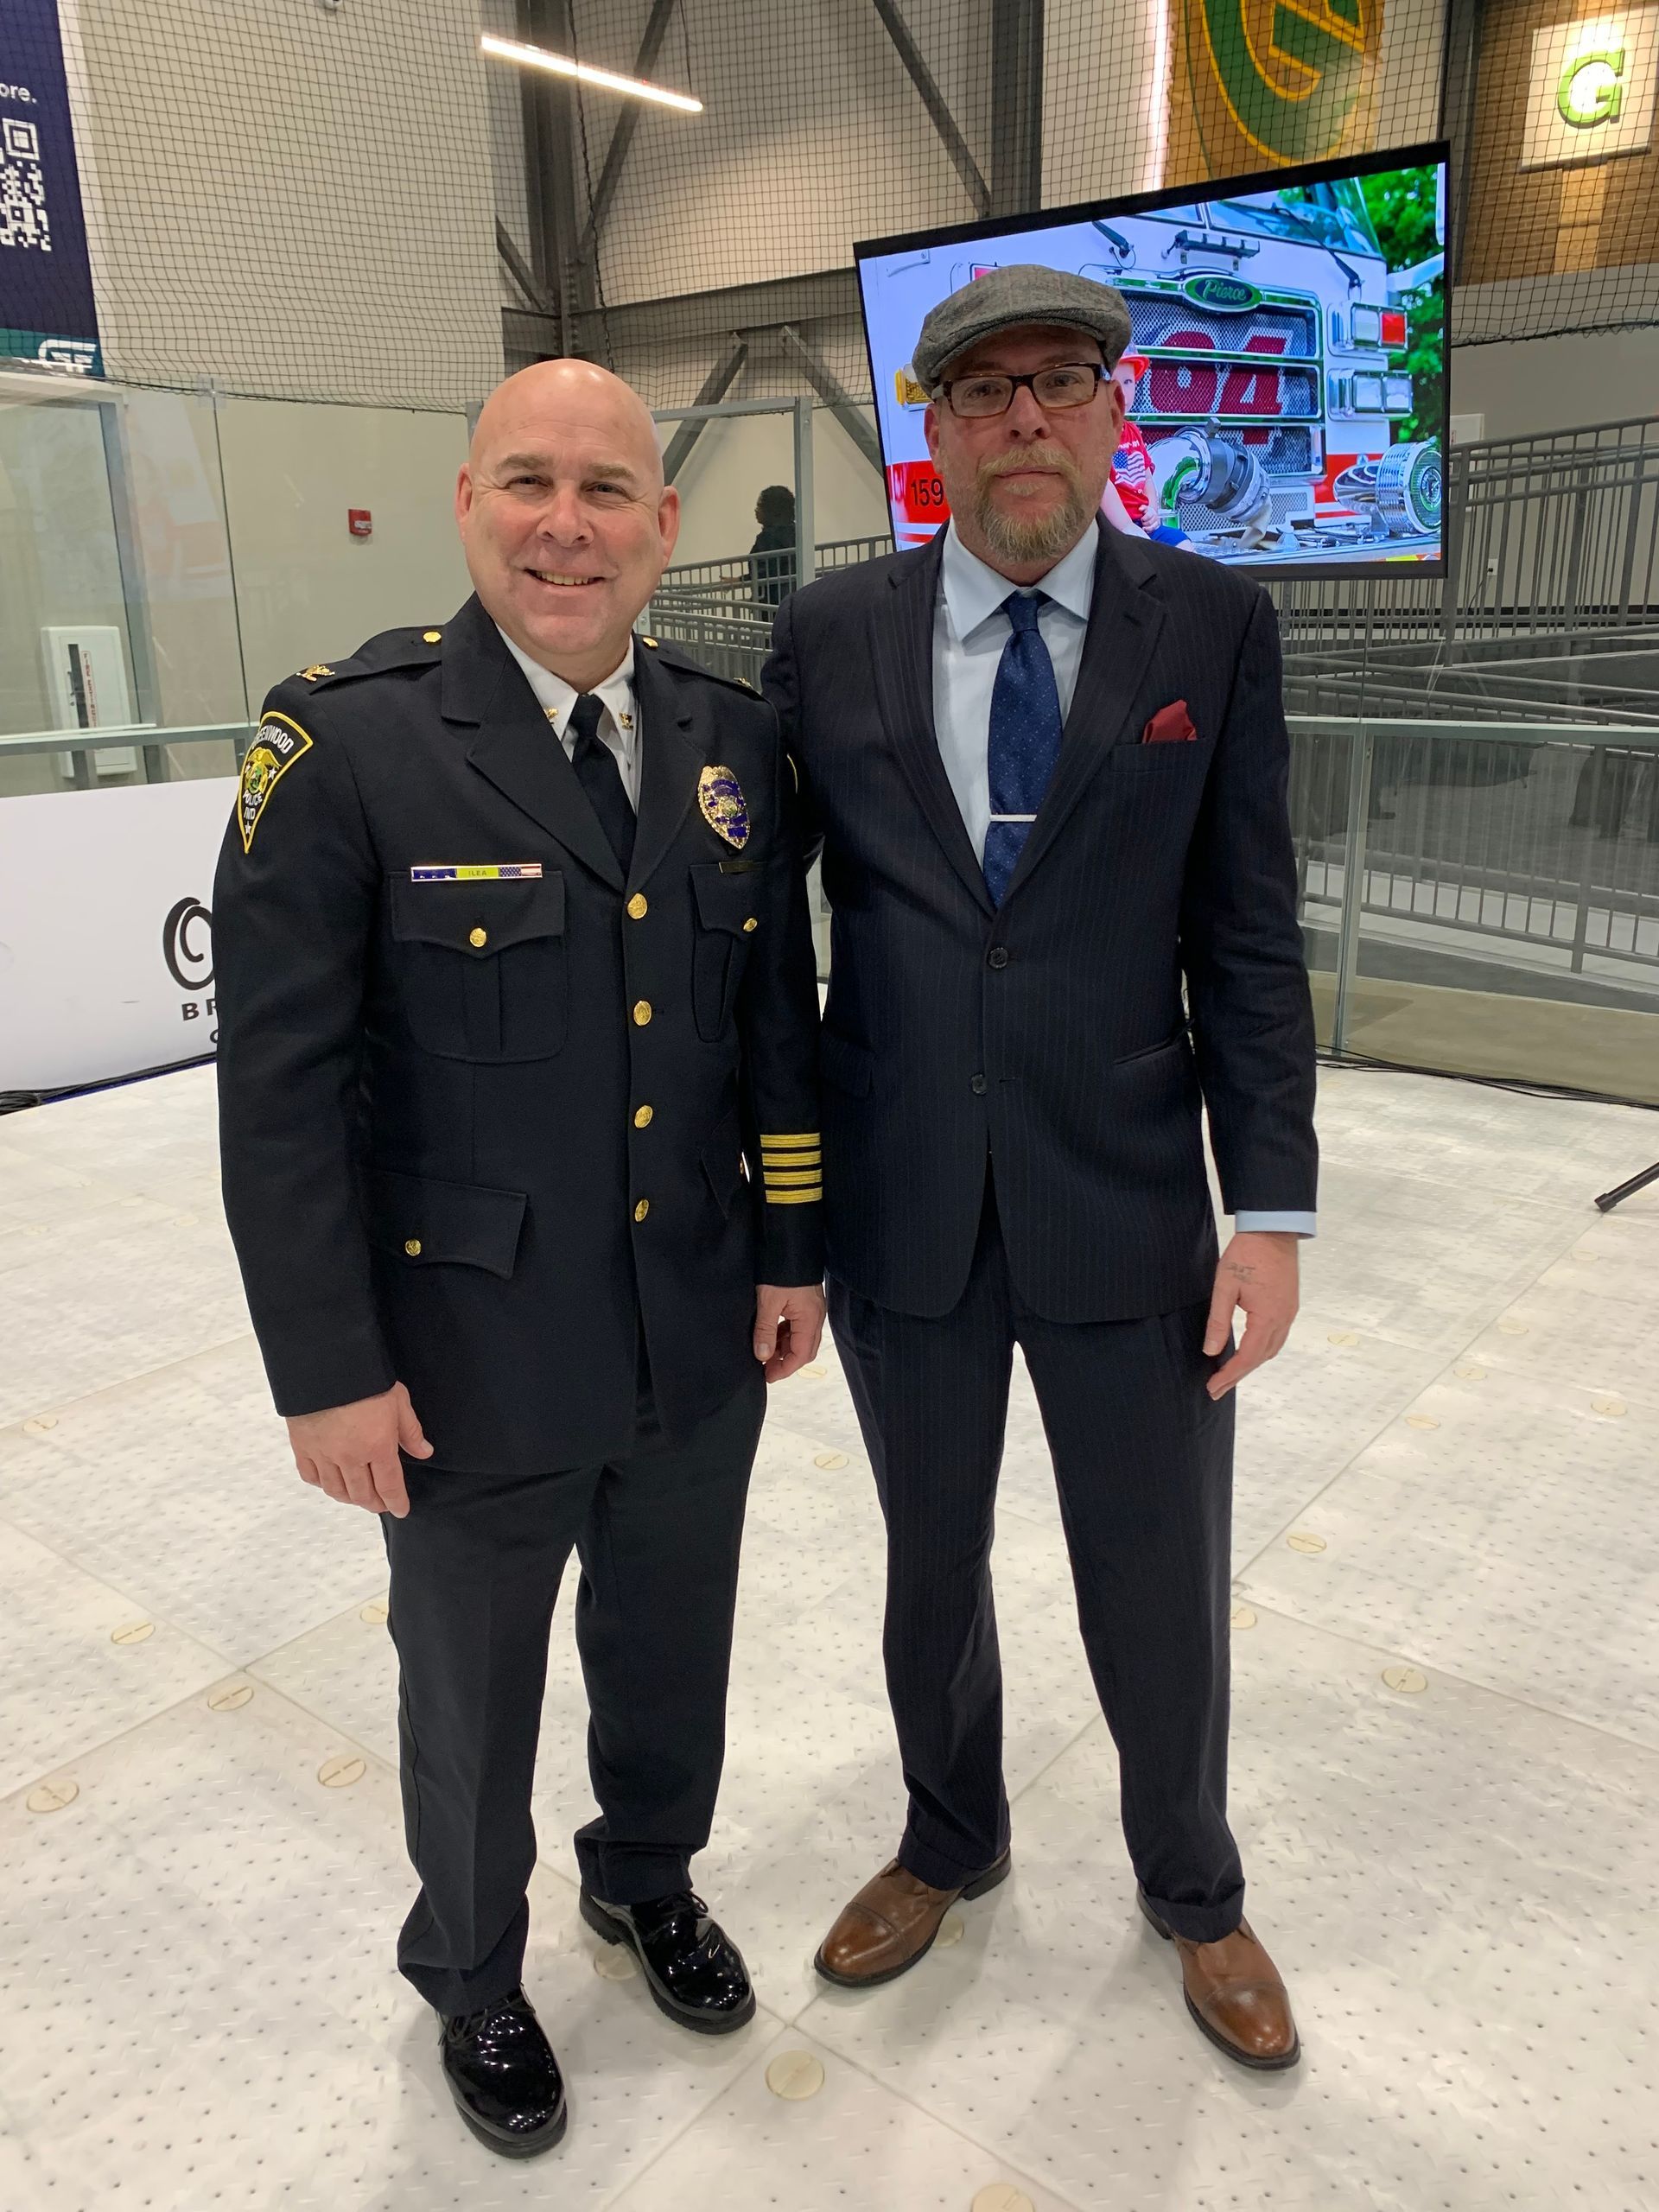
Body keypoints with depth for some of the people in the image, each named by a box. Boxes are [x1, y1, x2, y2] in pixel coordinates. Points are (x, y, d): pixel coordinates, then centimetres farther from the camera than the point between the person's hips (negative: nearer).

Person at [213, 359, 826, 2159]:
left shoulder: (732, 739, 1)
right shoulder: (344, 744, -15)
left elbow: (777, 1013, 7)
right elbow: (281, 1085, -14)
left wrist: (793, 1247, 6)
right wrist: (329, 1368, -13)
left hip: (702, 1338, 4)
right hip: (476, 1358, -4)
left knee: (673, 1649, 24)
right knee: (472, 1694, 19)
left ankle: (649, 1877, 55)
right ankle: (472, 1976, 48)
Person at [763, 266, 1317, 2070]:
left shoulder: (1215, 628, -2)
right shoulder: (827, 636, 0)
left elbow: (1248, 939, -2)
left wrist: (1271, 1214, -7)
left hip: (1127, 1218, -1)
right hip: (901, 1219, 1)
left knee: (1161, 1594, 14)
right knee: (930, 1567, 20)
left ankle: (1191, 1889, 45)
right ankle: (949, 1843, 49)